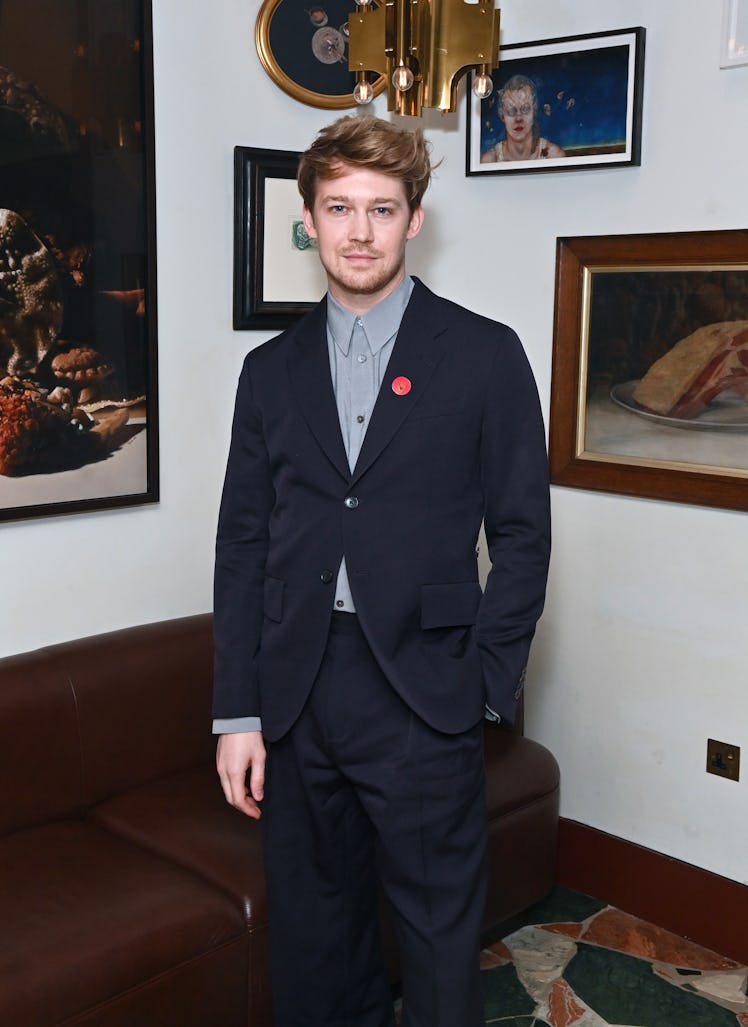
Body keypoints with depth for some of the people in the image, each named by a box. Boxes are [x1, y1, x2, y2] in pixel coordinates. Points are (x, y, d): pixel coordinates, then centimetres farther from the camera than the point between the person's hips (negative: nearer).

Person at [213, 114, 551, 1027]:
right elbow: (242, 546, 6)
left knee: (440, 941, 8)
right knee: (311, 935, 16)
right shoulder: (272, 370, 8)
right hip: (295, 695, 3)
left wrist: (486, 683, -6)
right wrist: (238, 712, 1)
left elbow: (522, 532, 0)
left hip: (423, 695, -3)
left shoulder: (484, 355, 0)